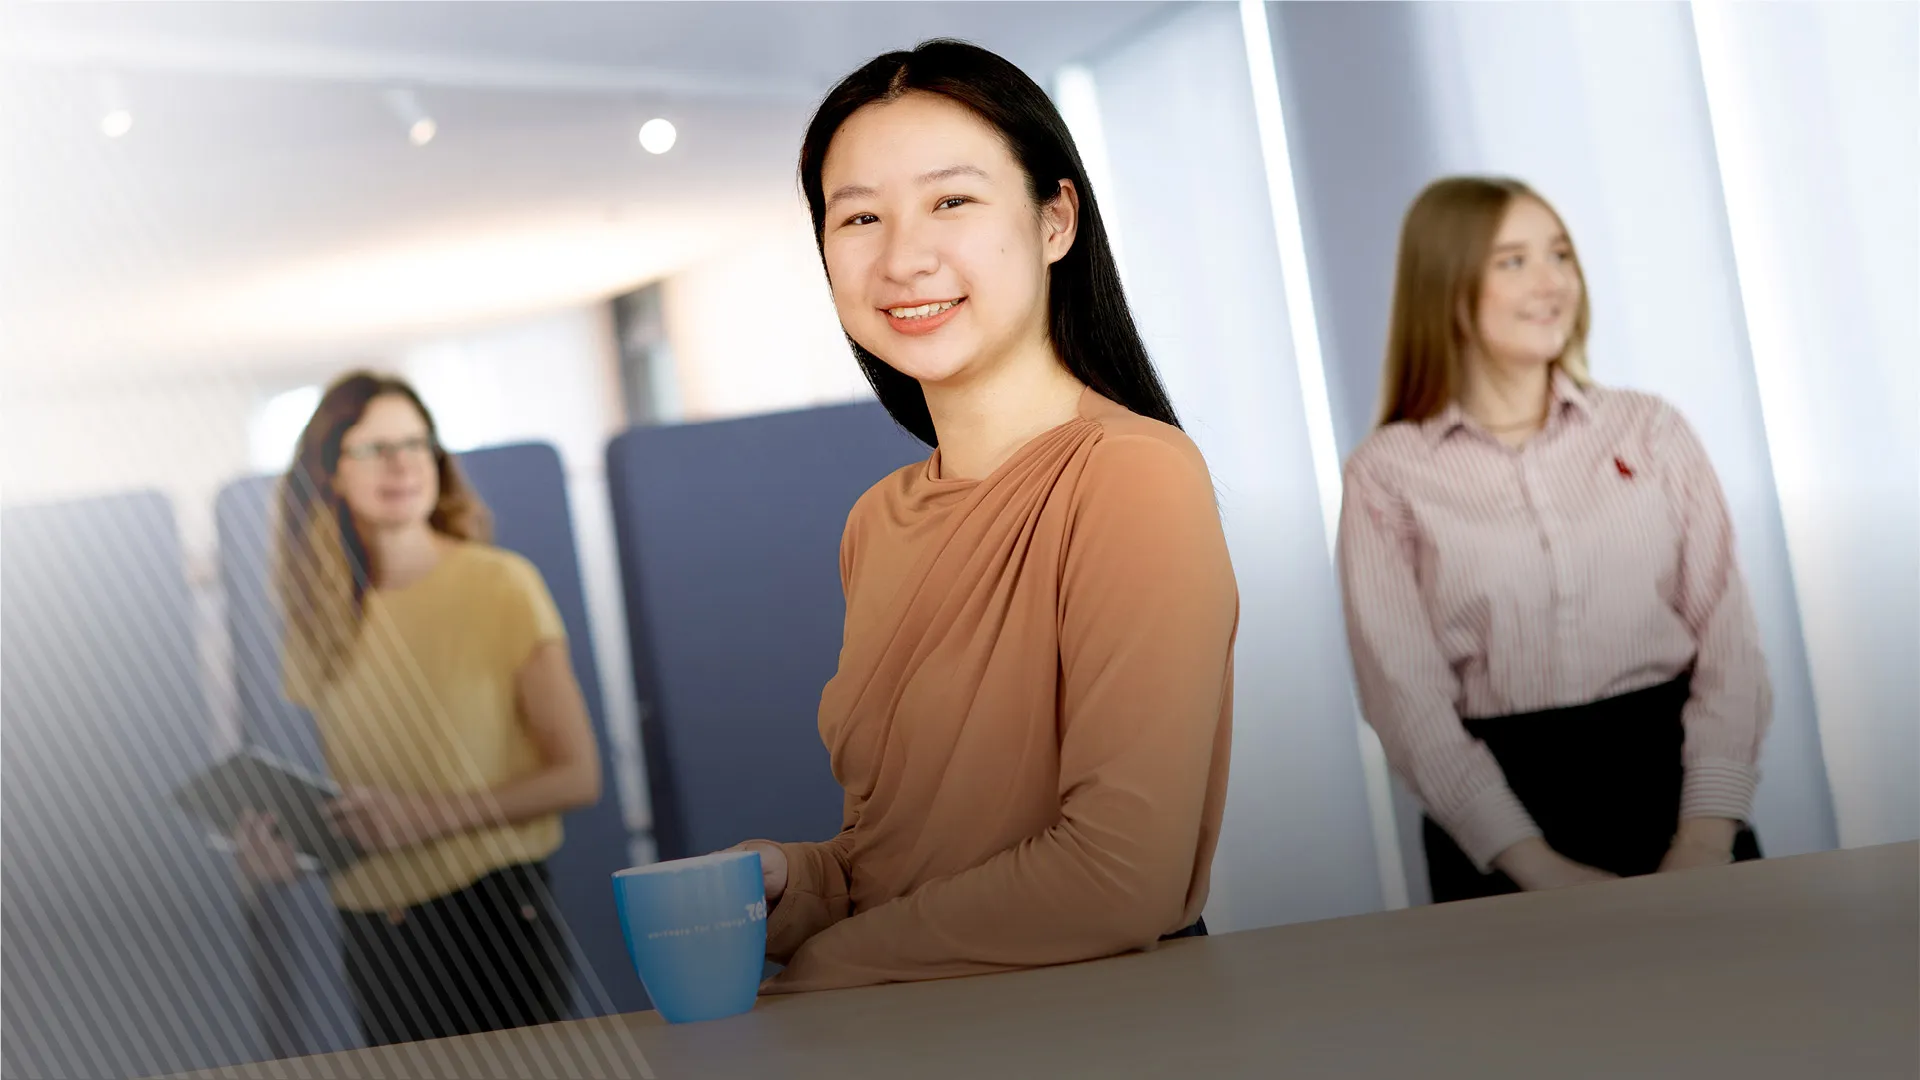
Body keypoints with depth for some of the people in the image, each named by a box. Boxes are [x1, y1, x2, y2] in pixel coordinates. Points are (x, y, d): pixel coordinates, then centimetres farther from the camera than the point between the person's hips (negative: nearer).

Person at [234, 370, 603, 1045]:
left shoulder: (501, 586, -5)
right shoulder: (323, 615, 8)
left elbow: (577, 776, -7)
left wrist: (425, 813, -16)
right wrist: (286, 841, -4)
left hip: (492, 916, -4)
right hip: (371, 931, 4)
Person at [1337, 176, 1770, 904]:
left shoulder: (1651, 430, 8)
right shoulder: (1387, 475, 2)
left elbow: (1727, 639, 2)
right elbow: (1406, 699, -3)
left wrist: (1706, 838, -11)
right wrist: (1537, 866, -12)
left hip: (1669, 776, 2)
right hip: (1497, 799, -2)